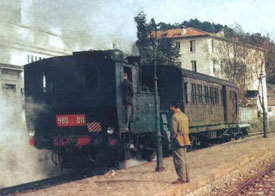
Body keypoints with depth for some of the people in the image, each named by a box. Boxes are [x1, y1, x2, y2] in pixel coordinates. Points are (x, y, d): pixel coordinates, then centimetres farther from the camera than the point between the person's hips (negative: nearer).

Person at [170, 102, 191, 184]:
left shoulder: (175, 116, -12)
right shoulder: (184, 115, 15)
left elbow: (174, 129, -16)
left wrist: (173, 139, -8)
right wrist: (184, 136, 18)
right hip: (184, 140, 9)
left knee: (179, 159, -5)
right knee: (183, 159, 14)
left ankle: (181, 178, -4)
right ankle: (186, 177, 17)